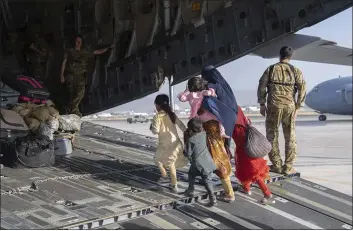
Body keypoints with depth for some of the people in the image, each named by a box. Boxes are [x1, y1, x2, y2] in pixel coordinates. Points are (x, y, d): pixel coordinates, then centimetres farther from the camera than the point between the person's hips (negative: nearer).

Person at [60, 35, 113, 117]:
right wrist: (62, 75, -2)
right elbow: (64, 63, 7)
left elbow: (98, 52, 21)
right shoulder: (69, 51, 12)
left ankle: (70, 110, -11)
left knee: (81, 92, -18)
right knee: (72, 94, -9)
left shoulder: (85, 53, 19)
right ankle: (74, 110, -3)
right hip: (70, 75, -2)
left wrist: (108, 48, 13)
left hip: (80, 76, 2)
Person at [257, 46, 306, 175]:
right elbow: (302, 90, 0)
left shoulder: (271, 69, 3)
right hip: (290, 106, 1)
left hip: (274, 106, -1)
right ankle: (288, 167, 9)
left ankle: (276, 165, 10)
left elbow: (262, 86, 0)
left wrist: (262, 104, 7)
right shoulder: (296, 71, 5)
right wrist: (297, 106, 6)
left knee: (272, 135, 9)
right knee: (290, 137, 9)